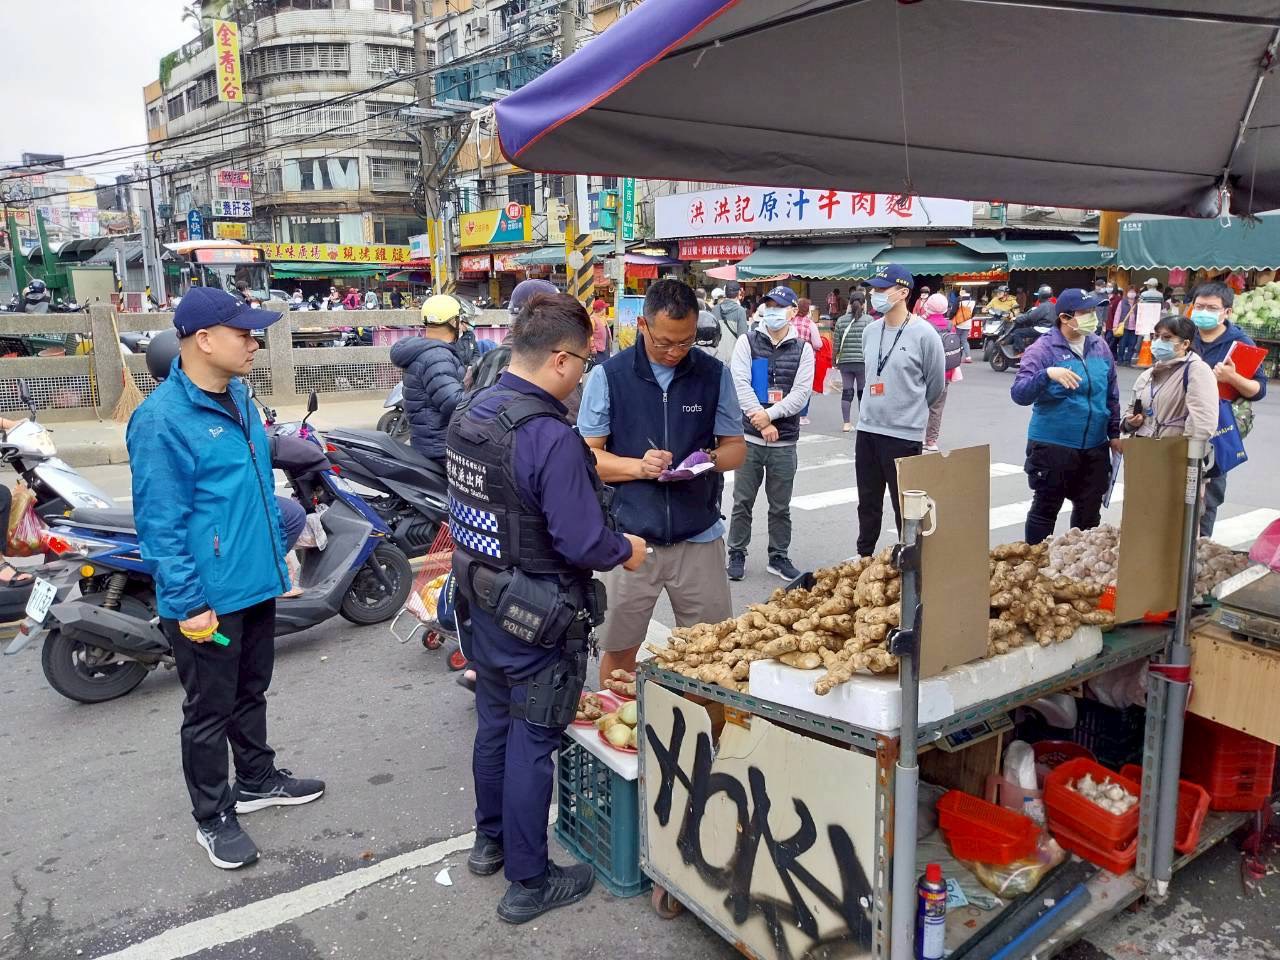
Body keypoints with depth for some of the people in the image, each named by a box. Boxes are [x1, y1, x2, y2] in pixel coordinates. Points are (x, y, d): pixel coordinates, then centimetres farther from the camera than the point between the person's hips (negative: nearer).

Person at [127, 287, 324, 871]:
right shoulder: (162, 419, -20)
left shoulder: (238, 396, 7)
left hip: (256, 583, 8)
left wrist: (277, 553, 19)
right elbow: (160, 524, -20)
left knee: (251, 693, 23)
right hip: (208, 599, -8)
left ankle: (258, 780, 42)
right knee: (210, 710, 9)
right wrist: (188, 602, -20)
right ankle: (212, 816, 27)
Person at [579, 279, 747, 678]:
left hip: (700, 538, 2)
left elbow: (736, 446, 8)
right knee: (619, 649, 10)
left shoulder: (715, 375, 2)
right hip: (631, 538, -1)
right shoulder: (608, 376, -4)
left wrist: (712, 458, -15)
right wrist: (639, 466, -20)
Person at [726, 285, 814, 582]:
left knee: (781, 507, 10)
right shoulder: (747, 342, 2)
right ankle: (737, 554, 20)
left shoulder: (803, 349, 4)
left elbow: (801, 393, -5)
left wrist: (770, 414, -17)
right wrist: (761, 422, -15)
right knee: (742, 502, 7)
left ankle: (779, 557, 23)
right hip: (749, 438, -1)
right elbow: (740, 384, -8)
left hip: (785, 441, 1)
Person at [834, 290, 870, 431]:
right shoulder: (869, 320, -4)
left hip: (845, 362, 2)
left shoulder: (841, 320, 3)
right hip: (863, 362, -2)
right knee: (863, 393, 7)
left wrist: (835, 359, 17)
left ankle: (847, 423, 9)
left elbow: (837, 344, 4)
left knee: (846, 392, 8)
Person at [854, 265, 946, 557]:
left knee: (905, 506, 4)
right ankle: (863, 558, 30)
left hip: (904, 434, -6)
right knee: (868, 503, 16)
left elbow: (935, 386, 0)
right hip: (867, 429, 6)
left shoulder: (924, 334, -11)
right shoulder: (870, 331, 6)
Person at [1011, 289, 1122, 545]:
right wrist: (1047, 374, -37)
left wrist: (1114, 433, 15)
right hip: (1053, 445, -5)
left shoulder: (1099, 347, 7)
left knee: (1089, 511, 15)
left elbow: (1111, 396, 16)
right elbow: (1019, 394, -22)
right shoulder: (1043, 349, -11)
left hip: (1095, 447, 6)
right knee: (1045, 509, 4)